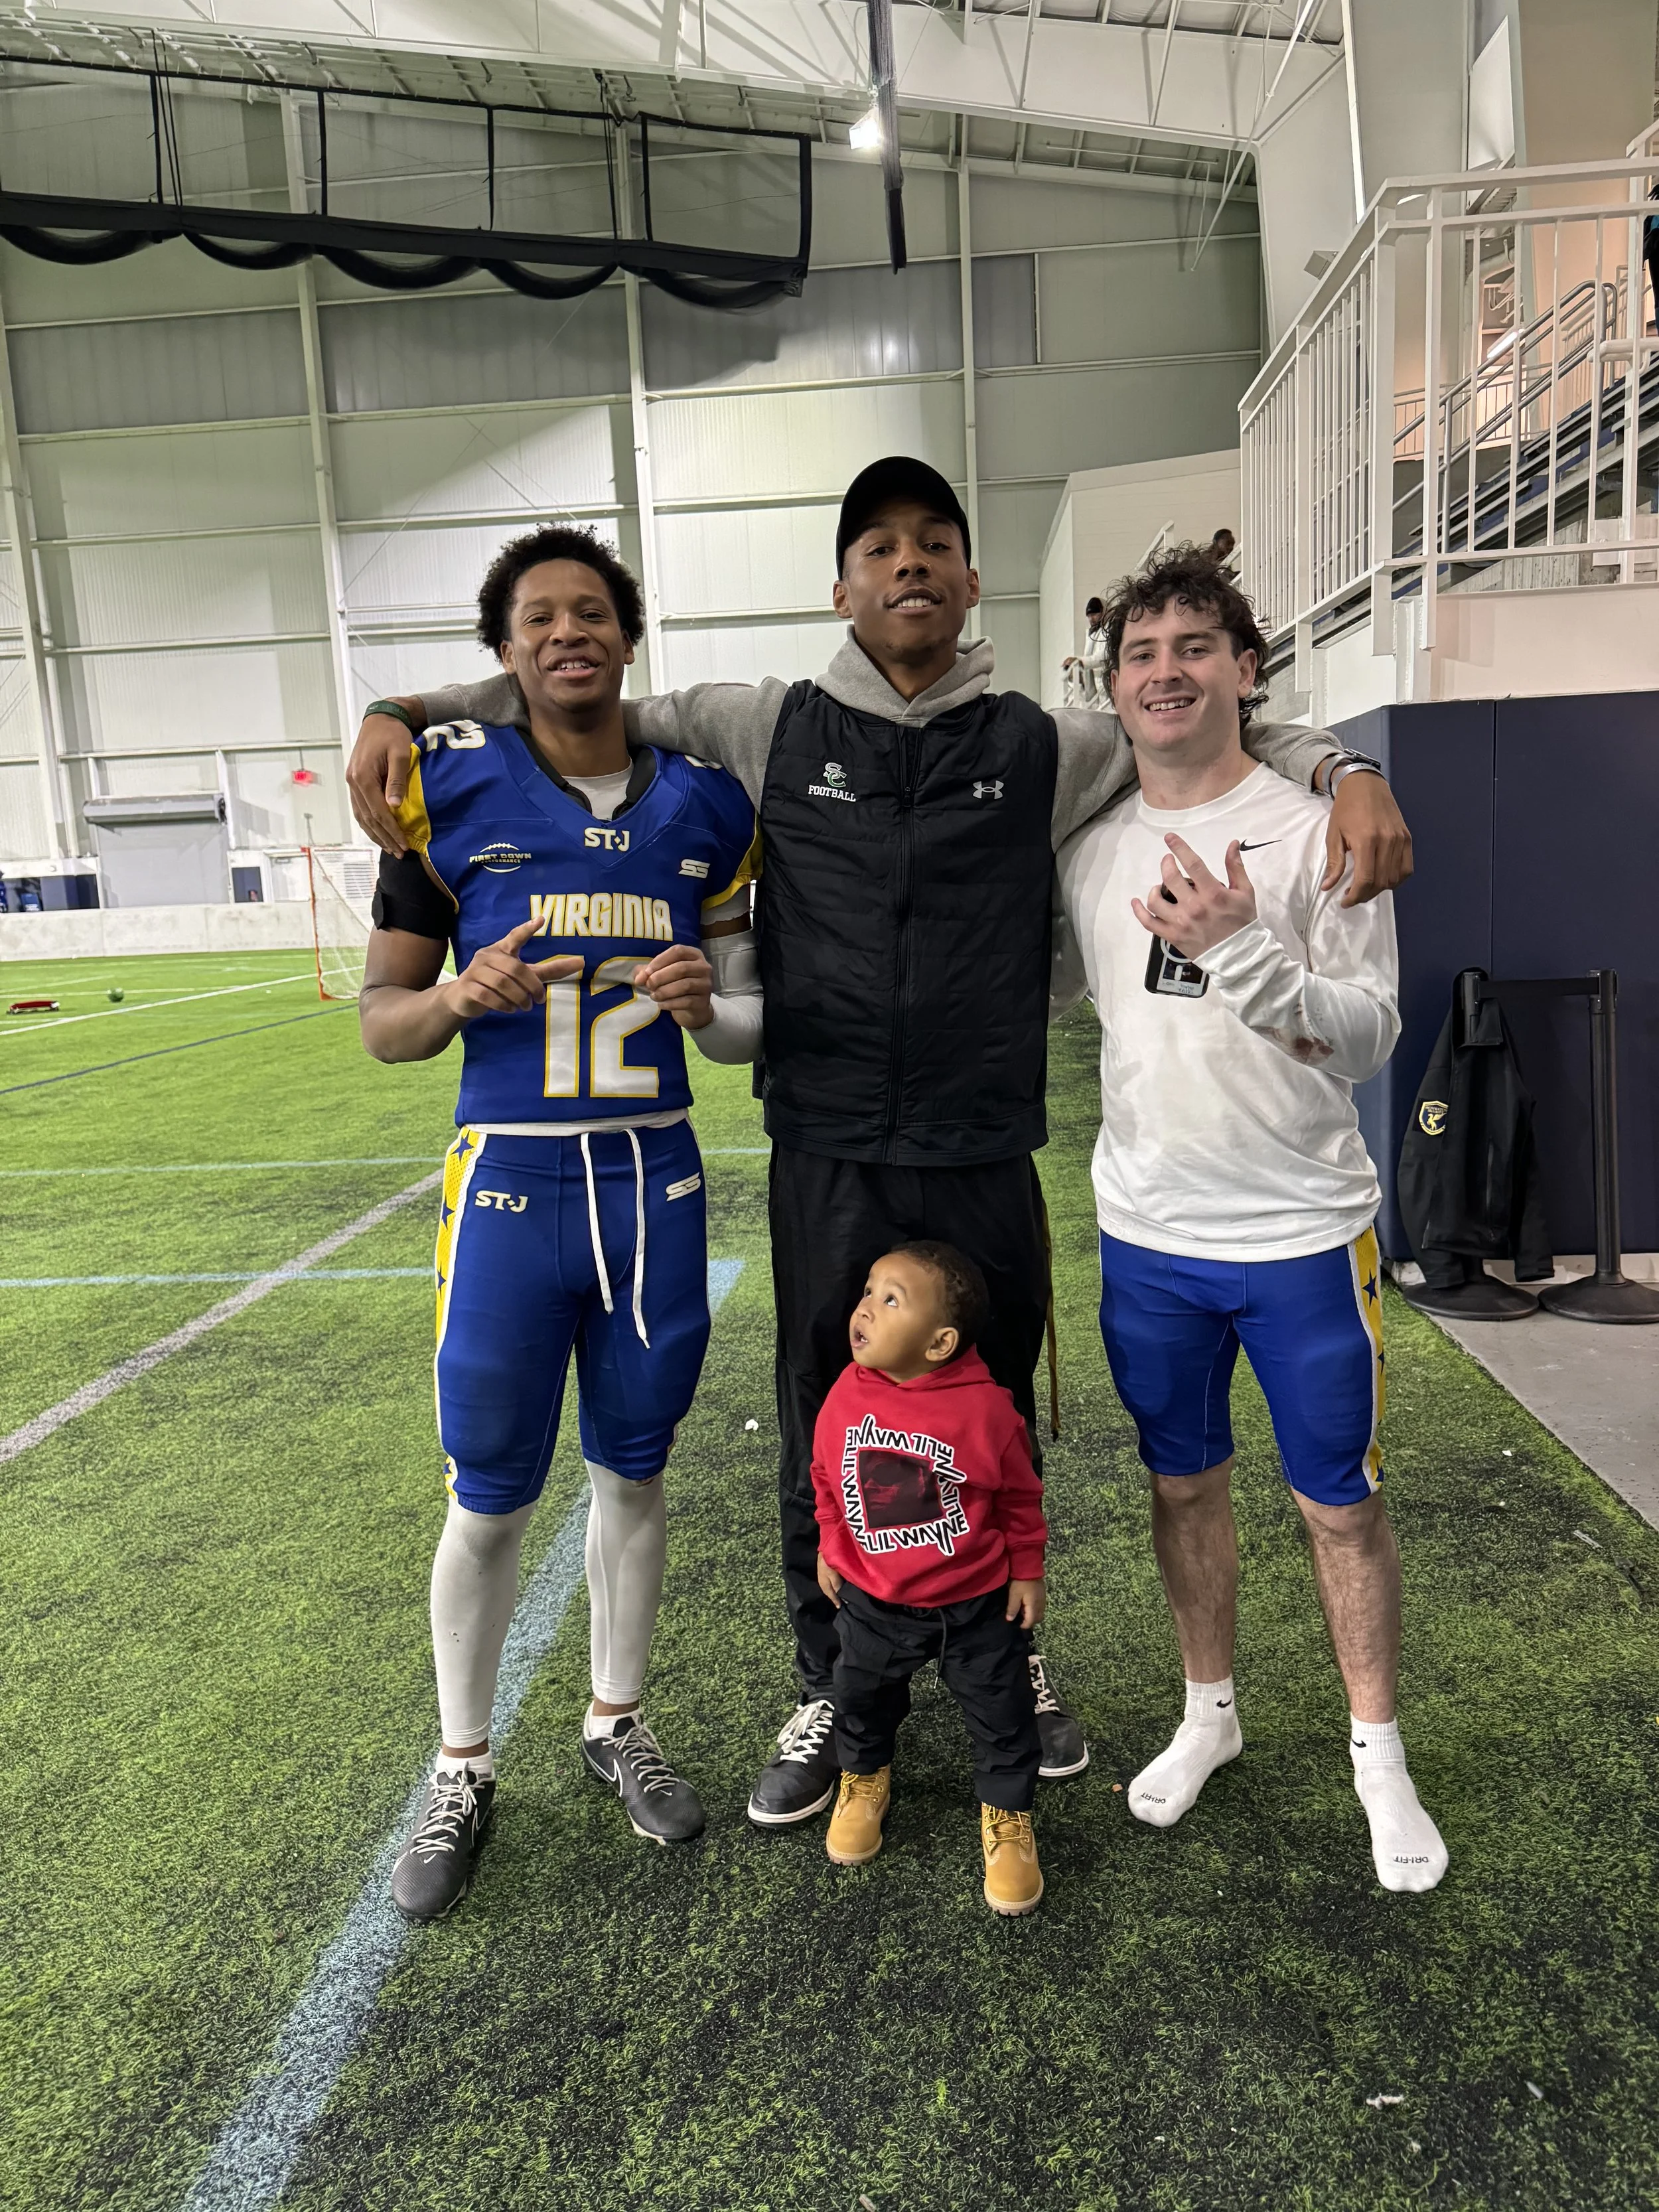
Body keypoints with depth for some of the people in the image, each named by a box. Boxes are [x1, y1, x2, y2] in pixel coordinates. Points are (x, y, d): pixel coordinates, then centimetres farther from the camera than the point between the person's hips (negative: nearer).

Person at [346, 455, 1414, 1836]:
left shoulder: (1043, 747, 3)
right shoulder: (769, 729, 3)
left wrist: (1346, 771, -3)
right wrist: (405, 713, 2)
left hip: (986, 1166, 1)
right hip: (827, 1166, 0)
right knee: (824, 1439, 12)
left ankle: (1013, 1664, 43)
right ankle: (831, 1698, 36)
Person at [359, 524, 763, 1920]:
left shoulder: (702, 806, 4)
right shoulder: (454, 790, -2)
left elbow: (752, 1024, 10)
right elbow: (384, 1020, 1)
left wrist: (707, 1005, -12)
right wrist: (461, 997, -20)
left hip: (656, 1182, 3)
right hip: (511, 1184, -2)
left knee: (634, 1473, 16)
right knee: (490, 1502, 8)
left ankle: (617, 1725, 38)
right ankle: (463, 1775, 31)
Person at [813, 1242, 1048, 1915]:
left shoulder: (985, 1407, -24)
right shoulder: (846, 1396, -14)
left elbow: (1020, 1494, -8)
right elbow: (826, 1475, 4)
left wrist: (1027, 1571, -2)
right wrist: (830, 1549, 11)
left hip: (976, 1599, -3)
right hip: (873, 1600, 3)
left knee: (1001, 1711, 10)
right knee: (861, 1696, 21)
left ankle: (1007, 1816, 35)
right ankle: (865, 1778, 51)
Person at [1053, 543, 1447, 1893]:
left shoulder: (1318, 833, -9)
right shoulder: (1089, 853, 4)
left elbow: (1369, 1042, -15)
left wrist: (1240, 949, -28)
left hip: (1303, 1235, -3)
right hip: (1149, 1234, 4)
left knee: (1341, 1498, 9)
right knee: (1184, 1481, 17)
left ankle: (1379, 1751, 31)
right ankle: (1211, 1713, 38)